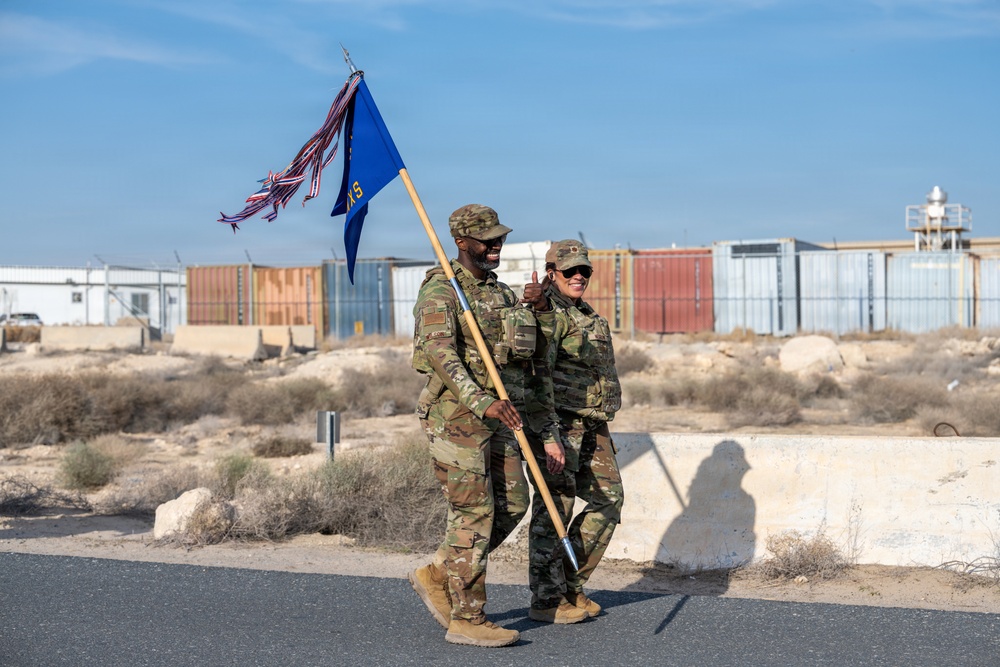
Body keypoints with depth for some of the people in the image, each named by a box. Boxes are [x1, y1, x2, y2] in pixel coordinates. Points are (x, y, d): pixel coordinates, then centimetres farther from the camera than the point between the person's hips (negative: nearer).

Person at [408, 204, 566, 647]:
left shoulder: (503, 295, 16)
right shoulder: (441, 291, -8)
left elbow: (534, 369, 17)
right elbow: (439, 353, -24)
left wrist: (548, 434, 14)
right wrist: (482, 403, -35)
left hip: (498, 415, 8)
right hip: (456, 415, -8)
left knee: (512, 505, 7)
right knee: (473, 515, -5)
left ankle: (436, 576, 21)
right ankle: (466, 620, 5)